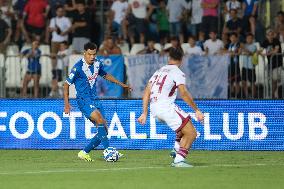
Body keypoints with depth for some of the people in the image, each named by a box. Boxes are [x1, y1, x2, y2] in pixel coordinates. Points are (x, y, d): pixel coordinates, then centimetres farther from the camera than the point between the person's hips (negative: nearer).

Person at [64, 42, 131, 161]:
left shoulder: (97, 64, 6)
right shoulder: (78, 67, -13)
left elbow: (105, 75, 27)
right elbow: (66, 84, -6)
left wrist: (121, 84, 30)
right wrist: (66, 104, -10)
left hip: (94, 99, 7)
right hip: (83, 99, -7)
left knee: (104, 131, 1)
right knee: (99, 119, -30)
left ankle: (84, 152, 14)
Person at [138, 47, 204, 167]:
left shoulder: (159, 71, 21)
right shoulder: (177, 72, -2)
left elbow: (147, 92, 17)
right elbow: (183, 93, -16)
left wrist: (144, 113, 17)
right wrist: (197, 110, -14)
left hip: (154, 109, 8)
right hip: (166, 107, -8)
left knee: (186, 122, 28)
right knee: (191, 134, -6)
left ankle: (177, 150, 17)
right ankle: (179, 160, -16)